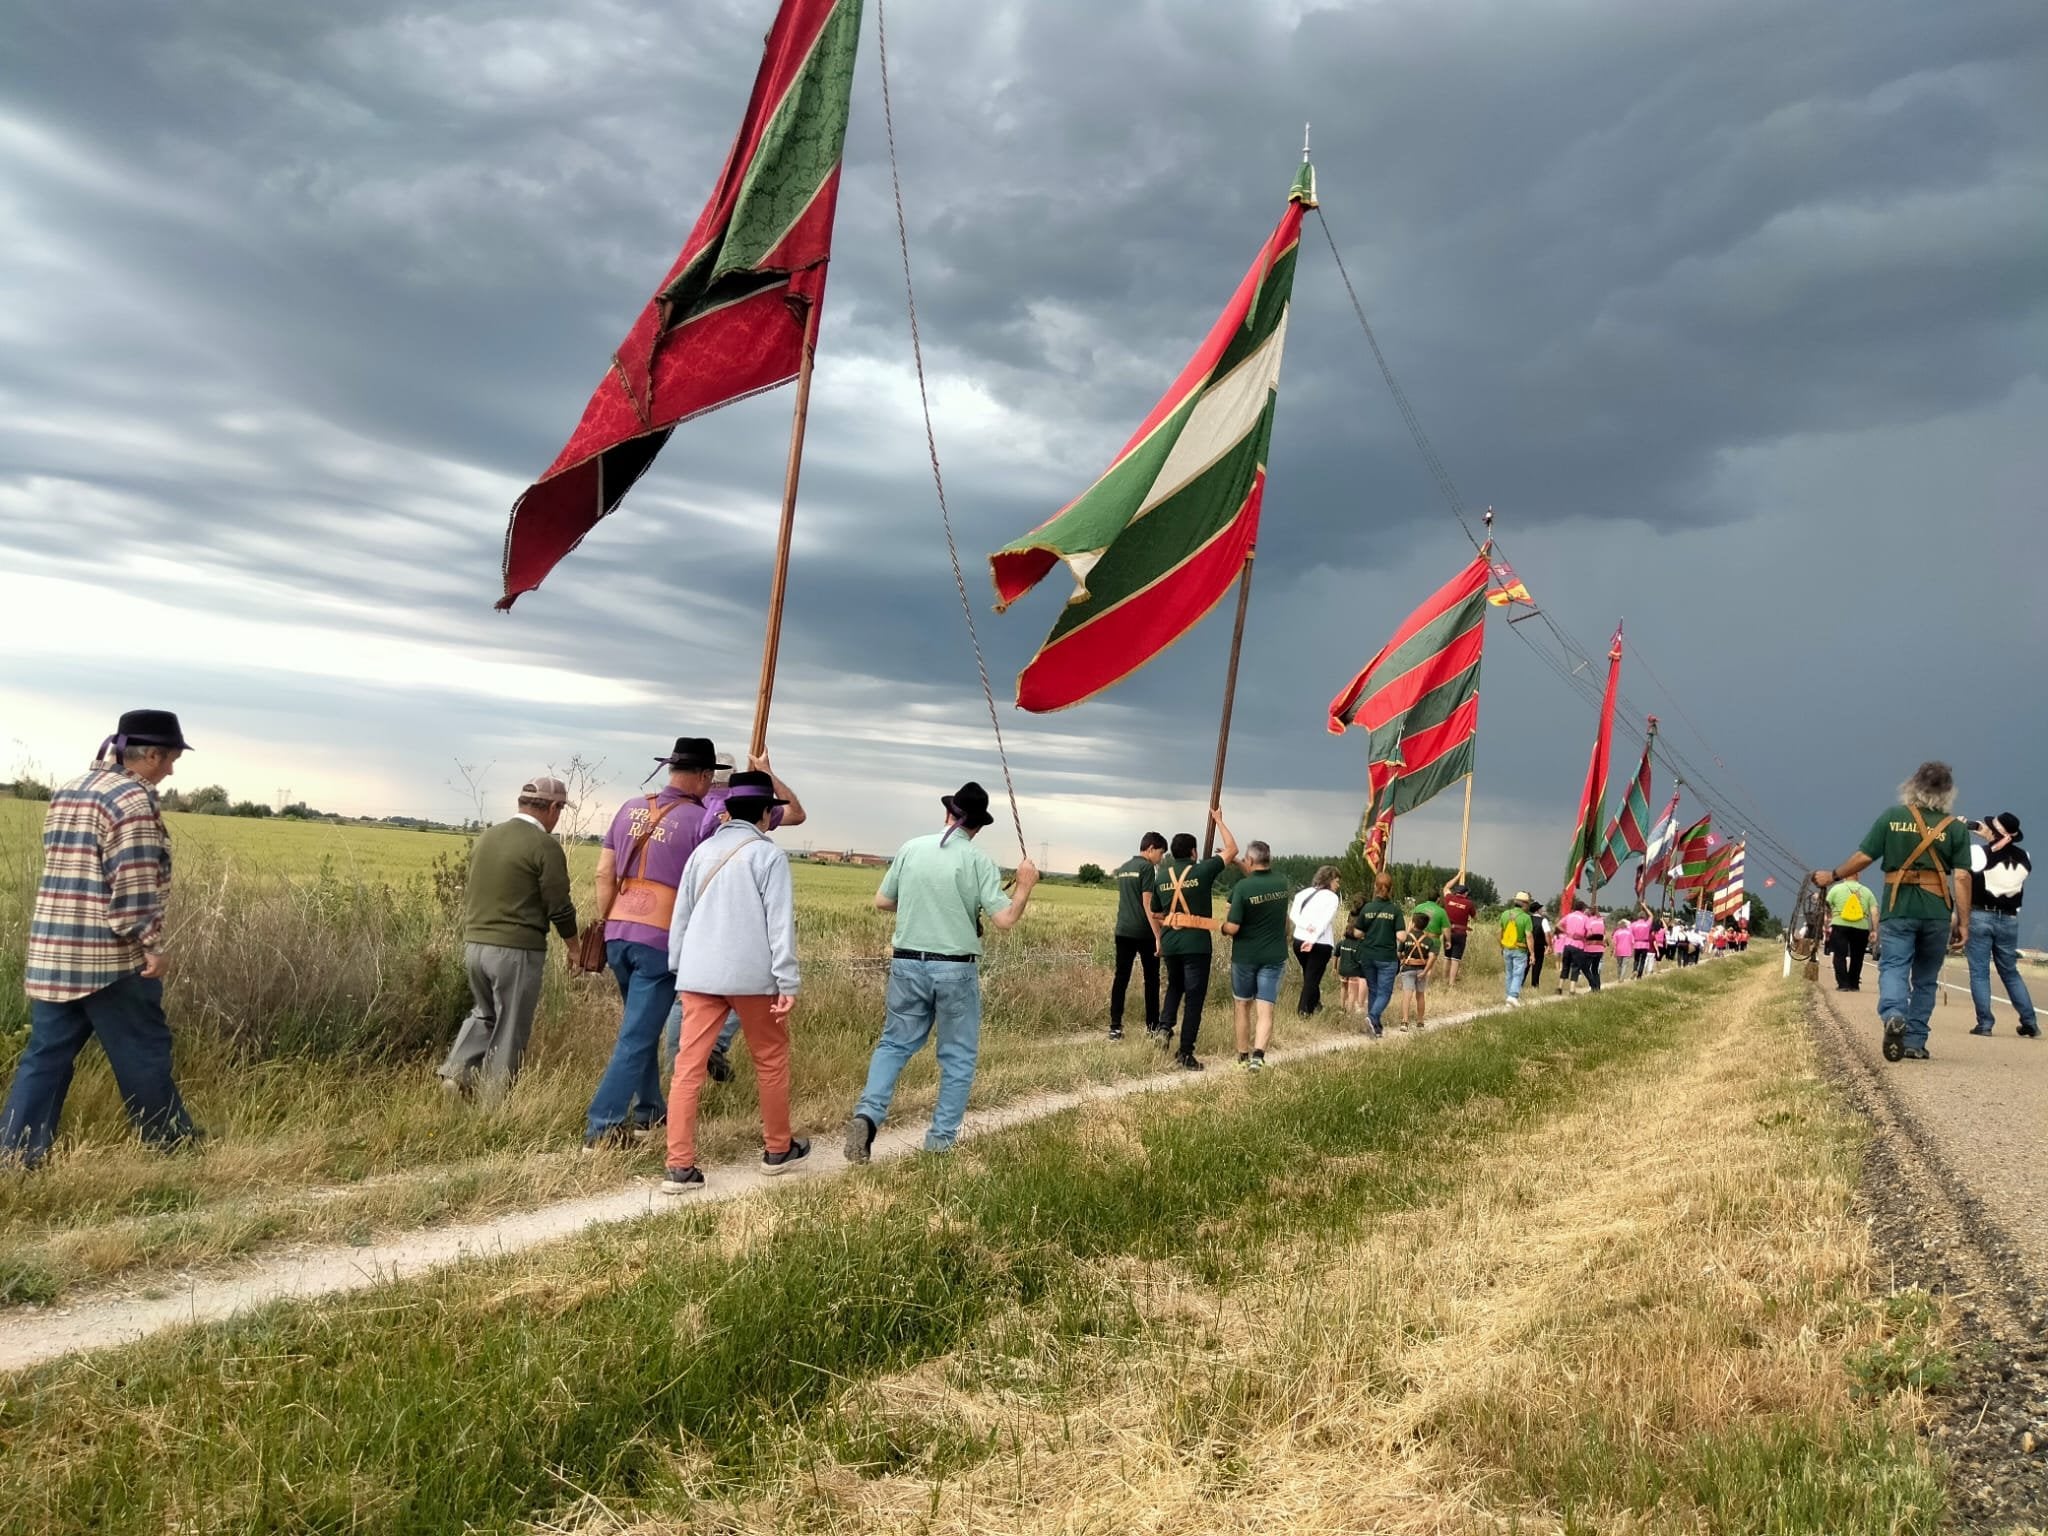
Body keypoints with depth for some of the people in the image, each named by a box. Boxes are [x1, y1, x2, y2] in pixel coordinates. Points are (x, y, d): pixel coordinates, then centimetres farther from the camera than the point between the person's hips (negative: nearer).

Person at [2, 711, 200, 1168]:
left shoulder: (68, 792, 16)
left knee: (46, 1056, 10)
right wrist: (151, 944, -15)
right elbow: (133, 884, -19)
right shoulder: (133, 800, -13)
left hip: (52, 950, 8)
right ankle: (172, 1143, 16)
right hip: (112, 956, -8)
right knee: (143, 1052, 4)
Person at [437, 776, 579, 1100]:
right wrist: (573, 948, 6)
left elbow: (469, 893, 17)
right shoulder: (545, 846, -12)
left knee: (484, 1014, 25)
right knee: (509, 1031, 5)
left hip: (475, 944, 7)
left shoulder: (486, 838, 9)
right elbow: (559, 907, -9)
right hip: (516, 951, -7)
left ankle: (455, 1071, 8)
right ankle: (493, 1102, 10)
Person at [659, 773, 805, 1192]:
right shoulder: (769, 855, -5)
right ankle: (777, 1149, 26)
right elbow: (779, 922, -10)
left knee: (689, 1066, 1)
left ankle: (680, 1167, -3)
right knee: (771, 1060, 14)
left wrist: (678, 968, 22)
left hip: (699, 974, 4)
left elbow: (680, 917, 13)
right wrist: (788, 982, -9)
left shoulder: (703, 851, 10)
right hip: (752, 975, -4)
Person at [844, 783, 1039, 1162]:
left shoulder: (911, 849, 2)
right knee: (958, 1056, 12)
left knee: (895, 1043, 14)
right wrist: (1025, 885, 3)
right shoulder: (979, 861, -7)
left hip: (907, 964, 3)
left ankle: (868, 1113, -6)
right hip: (955, 969, -3)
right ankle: (941, 1139, 13)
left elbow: (882, 902, 9)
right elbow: (1005, 920, -12)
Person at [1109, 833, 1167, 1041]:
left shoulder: (1123, 868, 15)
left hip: (1123, 931, 6)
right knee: (1151, 979, 6)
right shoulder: (1147, 867, -8)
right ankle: (1152, 1027, 11)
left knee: (1121, 978, 4)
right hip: (1143, 932, -6)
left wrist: (1156, 915, 30)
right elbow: (1147, 903, -15)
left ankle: (1115, 1027, 1)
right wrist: (1158, 936, -15)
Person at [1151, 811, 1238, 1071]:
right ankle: (1185, 1054, 2)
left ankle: (1165, 1026, 7)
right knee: (1194, 997, 2)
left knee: (1174, 986, 28)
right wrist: (1218, 821, 16)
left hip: (1170, 943, 5)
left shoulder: (1161, 878, 6)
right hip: (1196, 943, -5)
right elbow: (1232, 849, 5)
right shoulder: (1202, 871, -7)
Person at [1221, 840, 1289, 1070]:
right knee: (1265, 1010, 0)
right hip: (1274, 956, 3)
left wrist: (1222, 926, 3)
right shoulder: (1281, 884, 0)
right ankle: (1258, 1054, -18)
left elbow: (1232, 928, -18)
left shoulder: (1242, 887, -17)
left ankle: (1243, 1056, 24)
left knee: (1242, 1006, 16)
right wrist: (1237, 863, 22)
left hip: (1245, 955, -3)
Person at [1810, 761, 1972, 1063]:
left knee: (1893, 967, -5)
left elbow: (1863, 858, 1)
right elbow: (1961, 877, -2)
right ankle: (1915, 1042, 15)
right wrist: (1963, 923, 1)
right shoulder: (1956, 828, 3)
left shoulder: (1893, 817, 1)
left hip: (1898, 908, -1)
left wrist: (1832, 875, 17)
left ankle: (1893, 1016, -34)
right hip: (1937, 911, 1)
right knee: (1925, 978, 13)